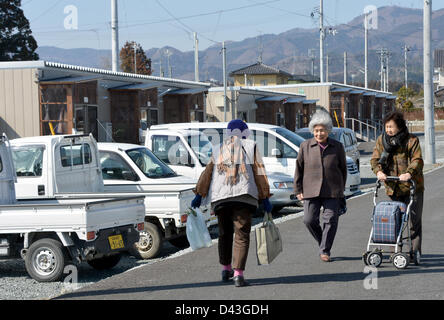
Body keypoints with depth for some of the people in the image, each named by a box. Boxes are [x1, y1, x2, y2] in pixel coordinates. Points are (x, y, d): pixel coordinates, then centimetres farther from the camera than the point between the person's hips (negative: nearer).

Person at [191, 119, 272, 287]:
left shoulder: (218, 150, 16)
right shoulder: (251, 147, 9)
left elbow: (207, 173, 10)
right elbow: (259, 173, 4)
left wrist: (199, 195, 10)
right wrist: (265, 198, 5)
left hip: (220, 197, 3)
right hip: (243, 197, -3)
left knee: (224, 234, 19)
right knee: (241, 235, -4)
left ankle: (226, 269, 28)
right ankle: (238, 273, -15)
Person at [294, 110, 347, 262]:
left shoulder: (337, 147, 4)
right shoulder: (305, 146, 3)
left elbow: (343, 168, 13)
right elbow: (299, 168, 8)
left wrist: (340, 189, 13)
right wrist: (298, 190, 5)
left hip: (332, 192, 0)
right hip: (311, 190, 0)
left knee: (330, 221, -3)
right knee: (309, 219, -6)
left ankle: (325, 251, 8)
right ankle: (323, 242, 18)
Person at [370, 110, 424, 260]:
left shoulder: (411, 140, -4)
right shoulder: (381, 140, 7)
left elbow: (417, 160, -13)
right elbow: (375, 159, 4)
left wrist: (409, 173, -31)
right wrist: (378, 171, -18)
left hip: (412, 187, -3)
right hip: (392, 187, 3)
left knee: (415, 221, -1)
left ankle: (415, 251, 6)